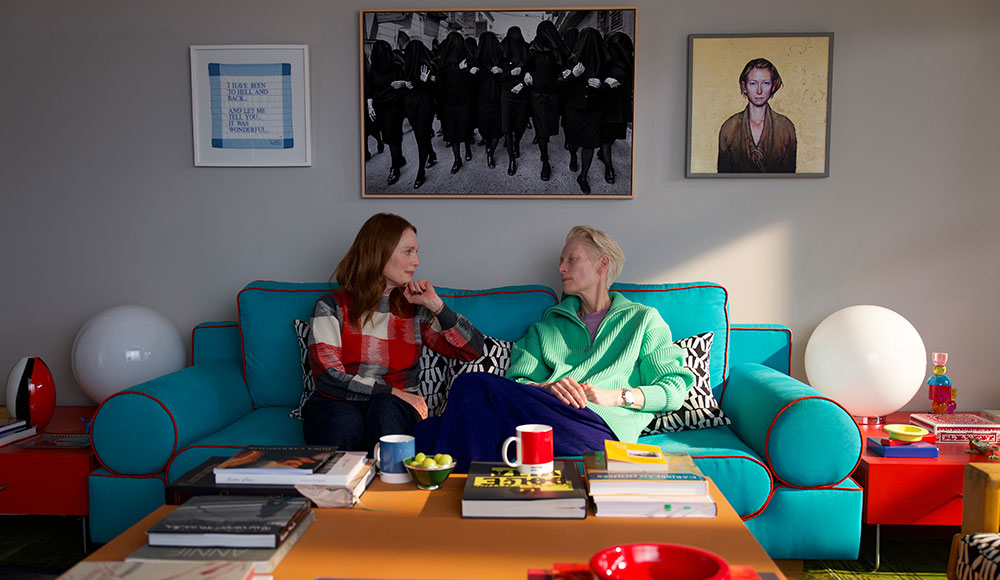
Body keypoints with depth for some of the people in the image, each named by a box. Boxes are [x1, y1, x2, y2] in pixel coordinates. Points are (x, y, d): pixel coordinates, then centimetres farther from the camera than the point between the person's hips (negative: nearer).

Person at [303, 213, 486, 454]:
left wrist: (436, 306, 0)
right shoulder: (332, 306, 5)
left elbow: (473, 350, 9)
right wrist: (394, 392, -15)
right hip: (336, 406, -1)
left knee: (385, 408, -33)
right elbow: (328, 377, -7)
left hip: (394, 409, 2)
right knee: (346, 421, -36)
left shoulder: (415, 310, 13)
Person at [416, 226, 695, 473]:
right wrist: (548, 387, -8)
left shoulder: (643, 319, 22)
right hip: (546, 409, 4)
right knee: (473, 384, -32)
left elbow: (675, 389, 11)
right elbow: (516, 380, 15)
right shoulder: (549, 324, 31)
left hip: (600, 425, -4)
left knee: (476, 385, -28)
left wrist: (613, 395, -4)